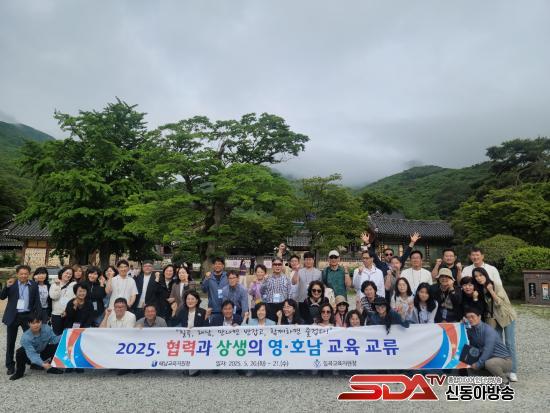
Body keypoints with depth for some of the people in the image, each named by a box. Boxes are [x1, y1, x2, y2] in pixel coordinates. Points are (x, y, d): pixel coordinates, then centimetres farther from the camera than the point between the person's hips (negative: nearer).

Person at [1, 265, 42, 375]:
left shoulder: (33, 285, 0)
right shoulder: (11, 284, 0)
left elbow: (37, 302, 2)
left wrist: (39, 317, -4)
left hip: (27, 316, 0)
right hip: (13, 316, 0)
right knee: (10, 342, 9)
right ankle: (10, 365, 20)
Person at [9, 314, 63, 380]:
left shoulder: (47, 328, -24)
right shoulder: (26, 337, -32)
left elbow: (54, 339, -16)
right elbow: (32, 354, -38)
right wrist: (42, 364, -50)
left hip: (43, 353, 2)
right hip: (31, 357, -2)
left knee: (57, 345, -23)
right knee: (20, 352, -31)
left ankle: (52, 367, -2)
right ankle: (19, 372, -4)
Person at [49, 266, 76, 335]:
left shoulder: (74, 285, 4)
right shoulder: (54, 284, 8)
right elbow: (54, 296, -7)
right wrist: (57, 286, -12)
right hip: (56, 314, 1)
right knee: (57, 334, 7)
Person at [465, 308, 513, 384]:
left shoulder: (488, 329, -20)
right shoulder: (471, 331, 1)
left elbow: (488, 350, -26)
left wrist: (478, 364, -22)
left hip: (505, 360, -8)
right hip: (490, 357, 8)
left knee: (489, 363, -35)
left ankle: (504, 380, -5)